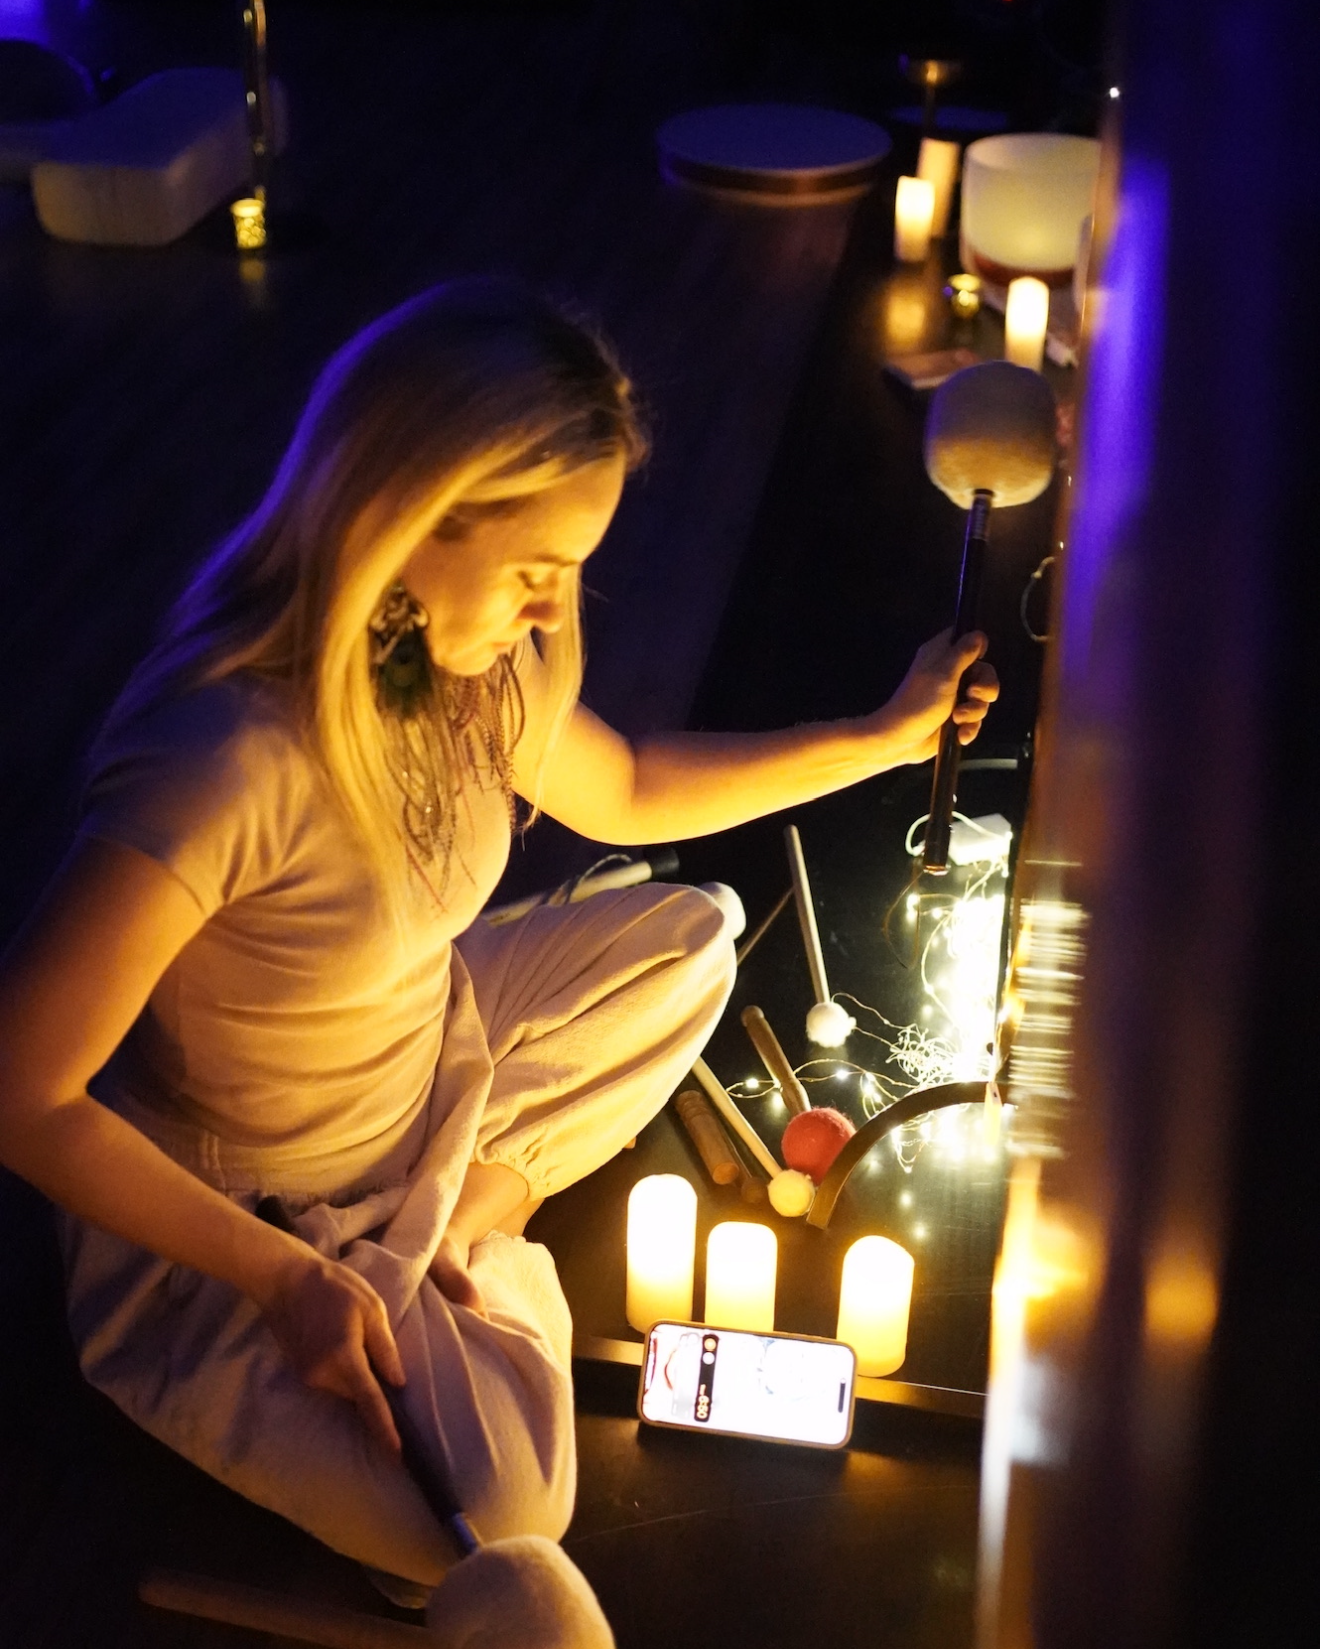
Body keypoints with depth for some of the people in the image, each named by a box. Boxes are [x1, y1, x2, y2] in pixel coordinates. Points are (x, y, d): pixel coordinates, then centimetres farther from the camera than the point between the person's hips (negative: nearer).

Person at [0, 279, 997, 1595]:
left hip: (429, 1071, 7)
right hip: (240, 1219, -7)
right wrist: (284, 1283, -23)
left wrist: (886, 738, 6)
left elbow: (625, 794, 9)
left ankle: (482, 1194, 2)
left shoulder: (467, 661, -12)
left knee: (691, 939, 9)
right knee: (501, 1512, -21)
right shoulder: (232, 759, -37)